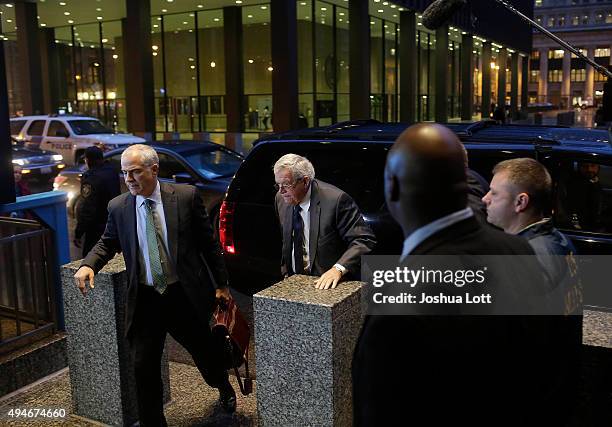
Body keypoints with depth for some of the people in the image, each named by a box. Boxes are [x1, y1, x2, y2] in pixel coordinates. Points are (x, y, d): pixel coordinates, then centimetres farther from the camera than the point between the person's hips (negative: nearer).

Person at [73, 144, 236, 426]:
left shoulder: (186, 196, -9)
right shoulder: (118, 207, -2)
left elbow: (208, 242, -1)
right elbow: (108, 243, 12)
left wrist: (221, 283, 2)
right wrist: (88, 265, -9)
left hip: (185, 296, -1)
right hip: (144, 300, 1)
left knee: (204, 351, 18)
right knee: (143, 367, 1)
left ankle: (224, 389, 51)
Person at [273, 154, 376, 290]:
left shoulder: (336, 199, -16)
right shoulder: (281, 198, 3)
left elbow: (364, 240, -17)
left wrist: (338, 269, -27)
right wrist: (285, 269, 9)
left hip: (328, 284, -5)